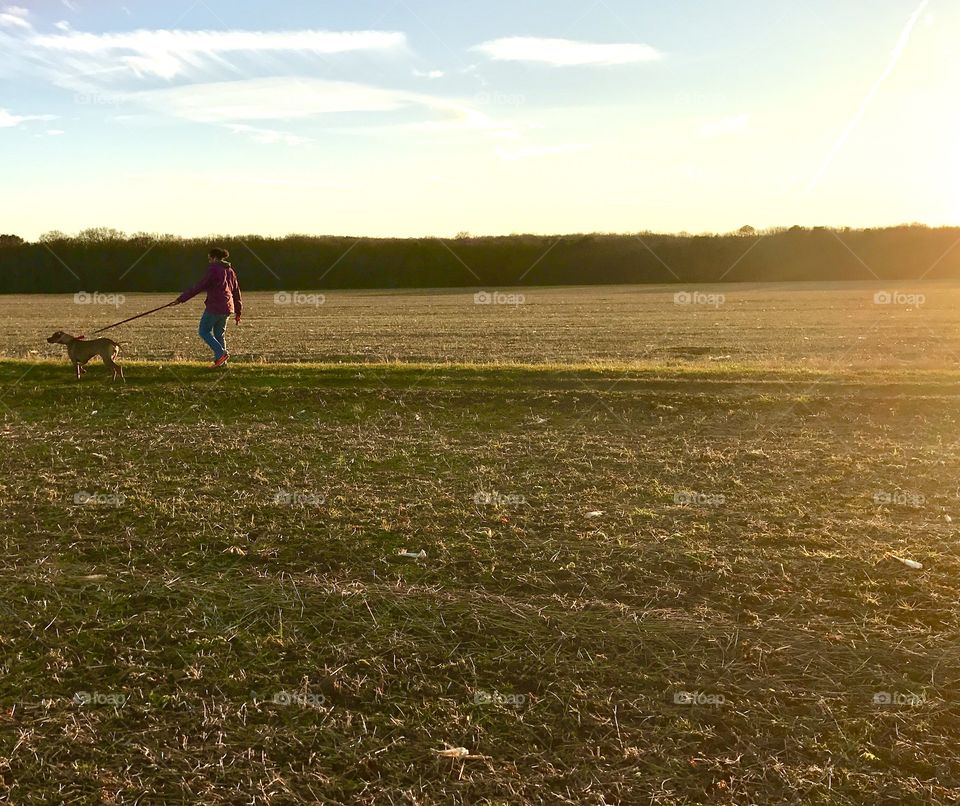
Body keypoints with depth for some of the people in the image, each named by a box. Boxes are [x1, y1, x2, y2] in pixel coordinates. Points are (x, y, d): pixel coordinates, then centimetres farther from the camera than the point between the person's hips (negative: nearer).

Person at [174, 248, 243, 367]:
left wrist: (182, 298, -11)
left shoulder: (213, 269, -8)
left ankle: (221, 353, -12)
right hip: (227, 308, 8)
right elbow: (237, 292, 19)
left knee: (204, 331, 3)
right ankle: (221, 362, 11)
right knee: (219, 334, 14)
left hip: (214, 307, -8)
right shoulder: (230, 271, 15)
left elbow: (200, 287, -13)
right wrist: (238, 312, 25)